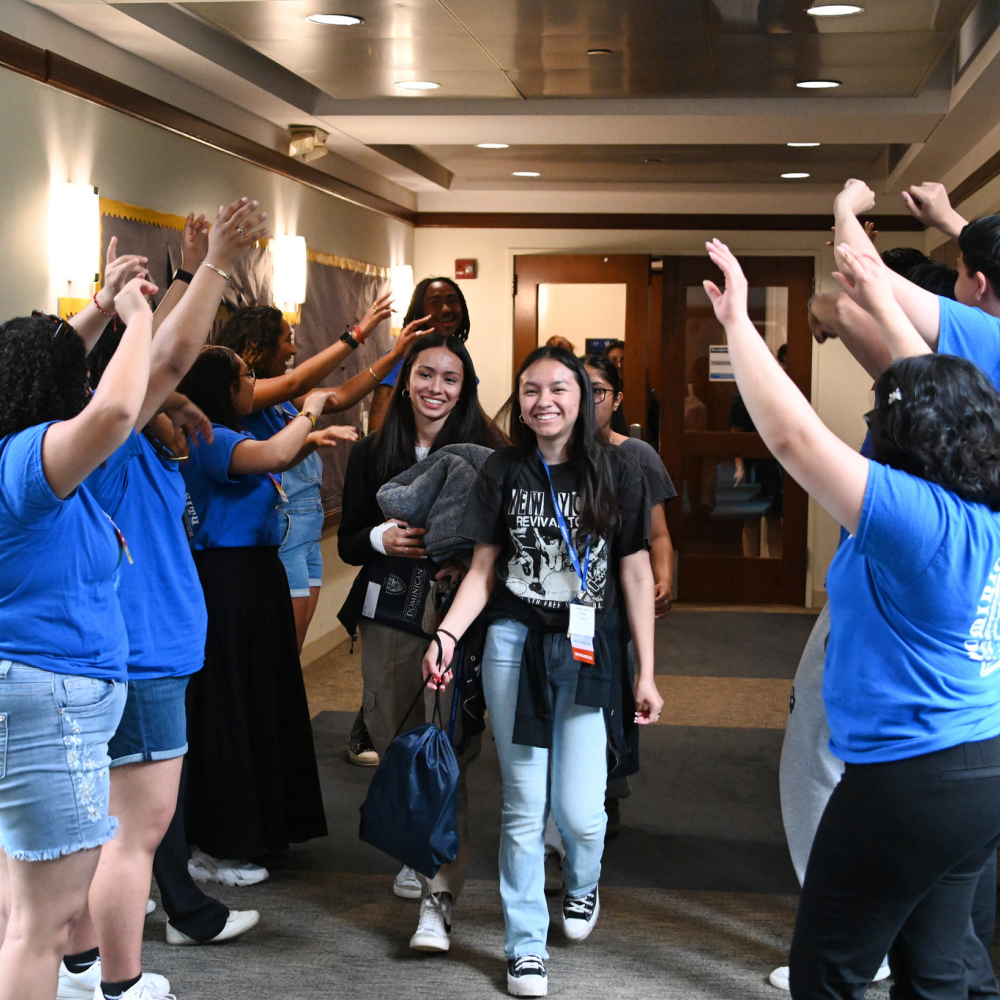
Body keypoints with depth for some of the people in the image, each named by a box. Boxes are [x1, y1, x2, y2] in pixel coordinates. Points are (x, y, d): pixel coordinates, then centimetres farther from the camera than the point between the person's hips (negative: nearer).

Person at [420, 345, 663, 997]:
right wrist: (447, 634, -11)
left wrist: (646, 672, 1)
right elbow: (483, 569, 6)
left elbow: (636, 576, 3)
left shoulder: (617, 473, 0)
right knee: (524, 805, 3)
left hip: (590, 651, -1)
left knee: (580, 809, -3)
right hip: (514, 646, 1)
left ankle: (583, 886, 32)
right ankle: (527, 944, 17)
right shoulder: (504, 473, 4)